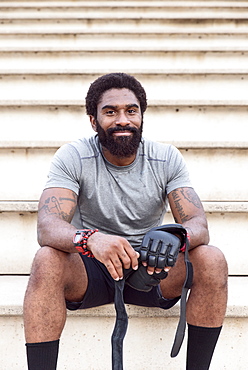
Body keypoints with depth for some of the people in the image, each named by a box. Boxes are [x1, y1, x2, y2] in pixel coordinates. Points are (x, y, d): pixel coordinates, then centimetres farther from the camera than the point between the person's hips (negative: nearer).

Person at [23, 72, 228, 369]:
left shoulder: (167, 159, -4)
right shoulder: (73, 157, -10)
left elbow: (198, 224, -12)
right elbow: (47, 226, -23)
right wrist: (90, 239, -46)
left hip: (152, 269, 2)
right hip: (91, 271, -1)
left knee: (212, 260, -25)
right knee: (46, 261, -33)